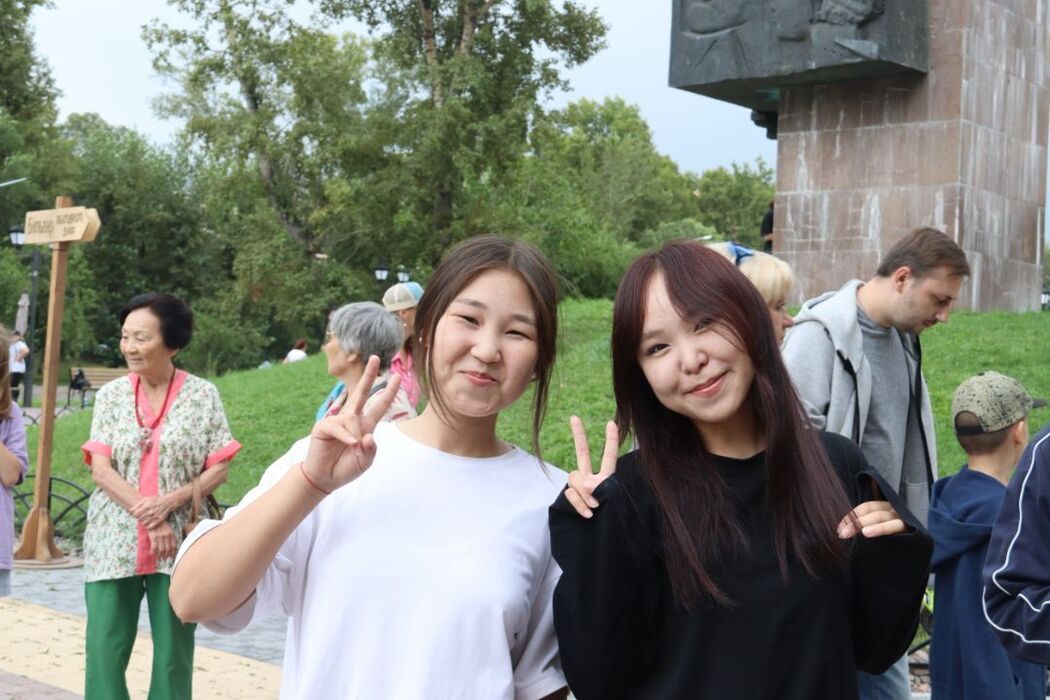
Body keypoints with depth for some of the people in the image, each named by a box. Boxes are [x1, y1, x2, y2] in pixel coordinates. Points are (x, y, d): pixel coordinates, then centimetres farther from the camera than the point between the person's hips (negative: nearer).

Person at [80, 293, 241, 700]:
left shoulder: (203, 395, -1)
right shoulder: (111, 394, 4)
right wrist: (146, 516, -14)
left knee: (173, 655, 5)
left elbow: (219, 469, -2)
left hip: (180, 543, -1)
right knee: (103, 651, 1)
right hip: (114, 542, 2)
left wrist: (169, 502, -16)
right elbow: (101, 469, -3)